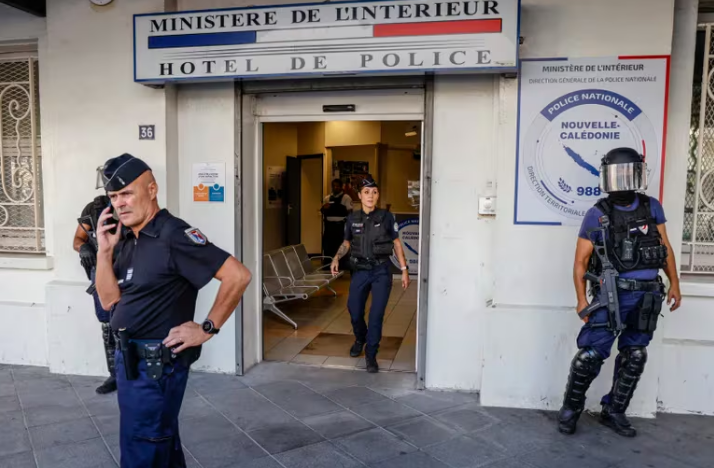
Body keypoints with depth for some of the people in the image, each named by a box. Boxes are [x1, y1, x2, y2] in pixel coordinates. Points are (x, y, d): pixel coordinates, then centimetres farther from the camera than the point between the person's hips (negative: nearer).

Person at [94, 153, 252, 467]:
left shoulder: (173, 235, -19)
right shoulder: (126, 239, 6)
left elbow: (238, 276, -24)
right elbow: (109, 300, 7)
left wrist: (207, 328, -18)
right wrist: (104, 251, -6)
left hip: (157, 362, -8)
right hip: (129, 358, 8)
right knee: (162, 440, 23)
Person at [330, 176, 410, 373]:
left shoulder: (386, 217, -6)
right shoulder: (352, 218, 0)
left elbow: (397, 244, 2)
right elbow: (346, 242, 13)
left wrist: (404, 269, -1)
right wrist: (336, 258, -5)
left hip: (381, 271, -2)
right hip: (360, 271, 2)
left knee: (376, 315, -5)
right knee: (354, 311, 10)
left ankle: (371, 355, 12)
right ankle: (360, 339, 42)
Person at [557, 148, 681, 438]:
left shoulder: (652, 208, 5)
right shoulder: (597, 215, -5)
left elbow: (666, 248, 14)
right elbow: (581, 260, -4)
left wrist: (674, 284, 8)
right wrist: (582, 299, -11)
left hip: (647, 297, 4)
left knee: (634, 357, 11)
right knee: (590, 355, -9)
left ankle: (613, 412, 27)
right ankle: (571, 409, 12)